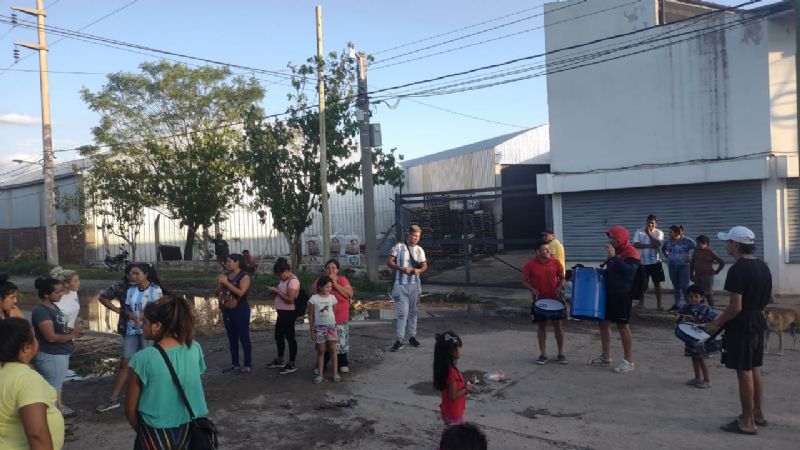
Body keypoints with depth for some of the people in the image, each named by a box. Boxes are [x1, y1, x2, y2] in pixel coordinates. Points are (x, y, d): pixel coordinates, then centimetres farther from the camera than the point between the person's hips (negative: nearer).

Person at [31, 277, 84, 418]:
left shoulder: (54, 306, 8)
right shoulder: (41, 311, -22)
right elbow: (51, 337, -27)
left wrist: (72, 330, 1)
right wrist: (71, 335, -14)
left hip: (61, 353, 10)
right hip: (51, 356, -10)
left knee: (58, 383, 22)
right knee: (52, 387, 1)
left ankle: (59, 407, 35)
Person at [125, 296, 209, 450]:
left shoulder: (143, 358, -17)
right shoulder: (195, 349, -7)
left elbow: (130, 410, -7)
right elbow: (192, 388, 4)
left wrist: (142, 431, 9)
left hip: (156, 435, -4)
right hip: (190, 430, 4)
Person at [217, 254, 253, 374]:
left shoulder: (244, 276, -10)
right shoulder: (226, 275, 10)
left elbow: (240, 292, -24)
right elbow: (218, 292, 15)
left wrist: (226, 283, -23)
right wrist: (220, 284, -6)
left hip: (240, 310, -7)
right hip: (227, 310, 7)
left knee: (243, 337, -2)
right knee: (232, 338, 12)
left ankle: (248, 365, 4)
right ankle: (234, 364, 21)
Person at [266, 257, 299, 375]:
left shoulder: (293, 281, -19)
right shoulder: (284, 280, 11)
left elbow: (290, 299, -26)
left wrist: (277, 291, -19)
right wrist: (274, 291, 3)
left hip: (289, 313, -10)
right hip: (282, 312, 11)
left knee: (289, 337, -2)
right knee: (278, 336, 19)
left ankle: (292, 364, 8)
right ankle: (279, 360, 35)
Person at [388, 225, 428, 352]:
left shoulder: (419, 250, 7)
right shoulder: (398, 247, -4)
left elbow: (424, 265, 10)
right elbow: (389, 262, -6)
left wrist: (419, 270, -12)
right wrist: (401, 268, -21)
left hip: (415, 285, 4)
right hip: (401, 285, -4)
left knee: (413, 312, 12)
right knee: (402, 313, -7)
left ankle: (412, 337, 23)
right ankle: (399, 340, -1)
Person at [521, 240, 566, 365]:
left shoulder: (555, 262, -3)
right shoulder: (530, 264, -8)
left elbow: (562, 278, 7)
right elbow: (524, 282, -3)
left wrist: (559, 288, -13)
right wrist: (532, 289, -21)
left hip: (555, 299, 1)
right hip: (539, 300, -1)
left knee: (558, 325, 7)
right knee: (542, 326, 8)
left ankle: (561, 353, 20)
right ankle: (543, 354, 18)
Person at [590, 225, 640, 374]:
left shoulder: (631, 253, -14)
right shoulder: (614, 251, 12)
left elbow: (628, 271, -31)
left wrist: (613, 257, -30)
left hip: (622, 295, -9)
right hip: (609, 293, 9)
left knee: (623, 326, -2)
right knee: (604, 322, 12)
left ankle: (628, 361, 9)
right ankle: (605, 357, 24)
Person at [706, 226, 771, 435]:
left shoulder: (737, 270, -22)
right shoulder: (763, 266, 7)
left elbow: (735, 307, -23)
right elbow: (769, 297, 18)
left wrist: (716, 323, -12)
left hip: (741, 326, -9)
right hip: (758, 323, 9)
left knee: (744, 373, 0)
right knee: (754, 370, 19)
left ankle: (747, 422, 8)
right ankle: (758, 414, 30)